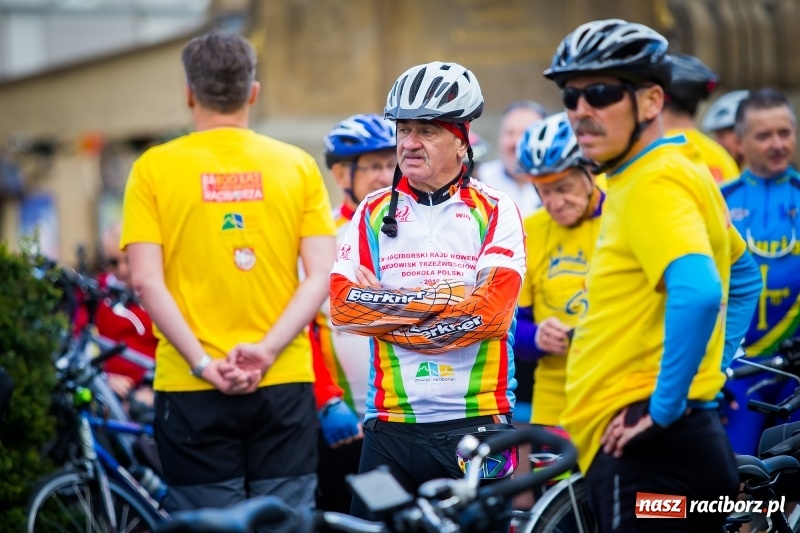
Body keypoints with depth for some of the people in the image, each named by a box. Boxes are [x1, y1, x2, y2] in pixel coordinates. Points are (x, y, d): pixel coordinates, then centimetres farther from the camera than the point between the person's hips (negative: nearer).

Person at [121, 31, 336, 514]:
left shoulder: (155, 168, 0)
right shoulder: (298, 165, 4)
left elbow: (147, 281, -9)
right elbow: (322, 275, -4)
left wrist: (203, 363, -11)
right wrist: (266, 351, -10)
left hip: (191, 387, -1)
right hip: (284, 384, 1)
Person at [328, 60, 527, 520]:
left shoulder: (495, 213, 2)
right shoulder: (373, 214, 10)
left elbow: (491, 309, -12)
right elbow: (343, 304, -4)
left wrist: (390, 306, -9)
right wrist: (442, 296, -10)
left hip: (476, 425, -2)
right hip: (391, 427, 2)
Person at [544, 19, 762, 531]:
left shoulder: (654, 184, -14)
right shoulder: (684, 173, 17)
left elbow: (697, 293, -31)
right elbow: (743, 275, 32)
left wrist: (664, 407, -23)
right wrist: (708, 374, 24)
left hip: (649, 450, -10)